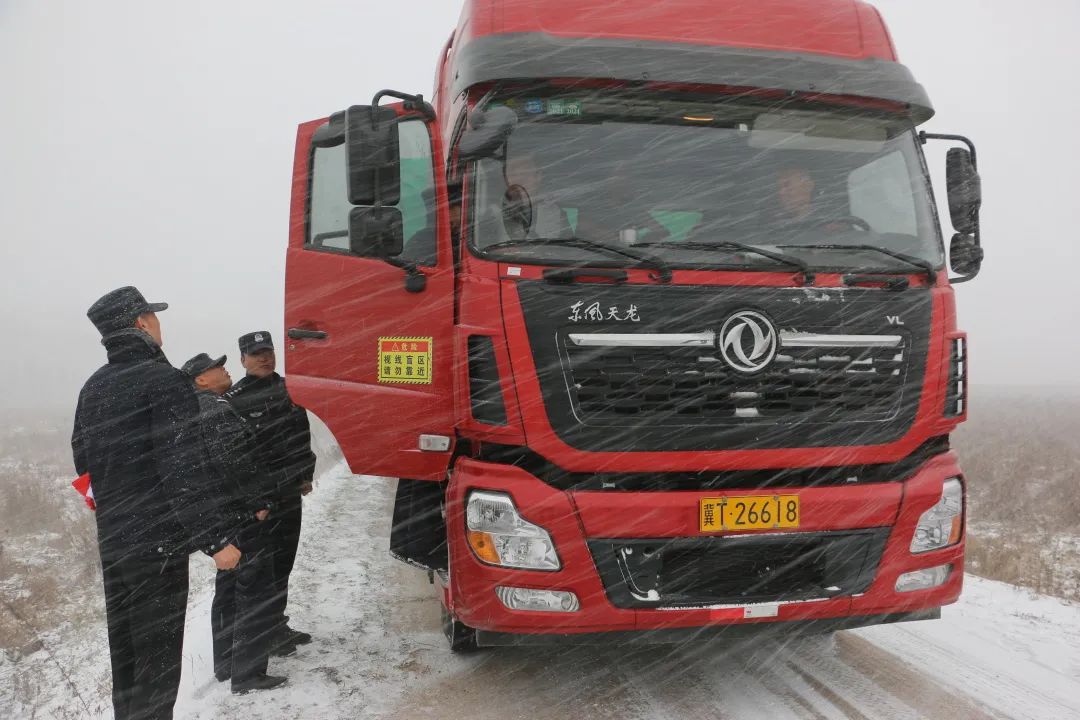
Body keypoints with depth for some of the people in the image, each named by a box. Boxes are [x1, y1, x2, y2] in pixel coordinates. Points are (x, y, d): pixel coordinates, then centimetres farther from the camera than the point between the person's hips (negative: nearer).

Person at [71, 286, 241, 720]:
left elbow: (83, 464, 17)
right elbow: (184, 470, -21)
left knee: (125, 649, 19)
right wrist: (217, 538, -19)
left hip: (112, 540, 8)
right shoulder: (164, 381, -15)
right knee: (156, 652, 0)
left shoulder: (93, 387, 10)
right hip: (159, 541, -8)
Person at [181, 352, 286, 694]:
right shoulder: (217, 410, -18)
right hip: (239, 513, -11)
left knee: (229, 586, 19)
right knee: (256, 589, -5)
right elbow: (234, 465, -25)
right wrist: (259, 503, -17)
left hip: (221, 515, 11)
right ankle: (248, 673, -2)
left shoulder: (197, 410, 16)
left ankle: (225, 665, 28)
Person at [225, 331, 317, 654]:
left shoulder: (288, 389, 11)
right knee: (264, 563, -4)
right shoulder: (234, 400, -9)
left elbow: (302, 435, 19)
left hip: (290, 491, 7)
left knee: (284, 560, 14)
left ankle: (278, 625, 27)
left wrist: (306, 476, 15)